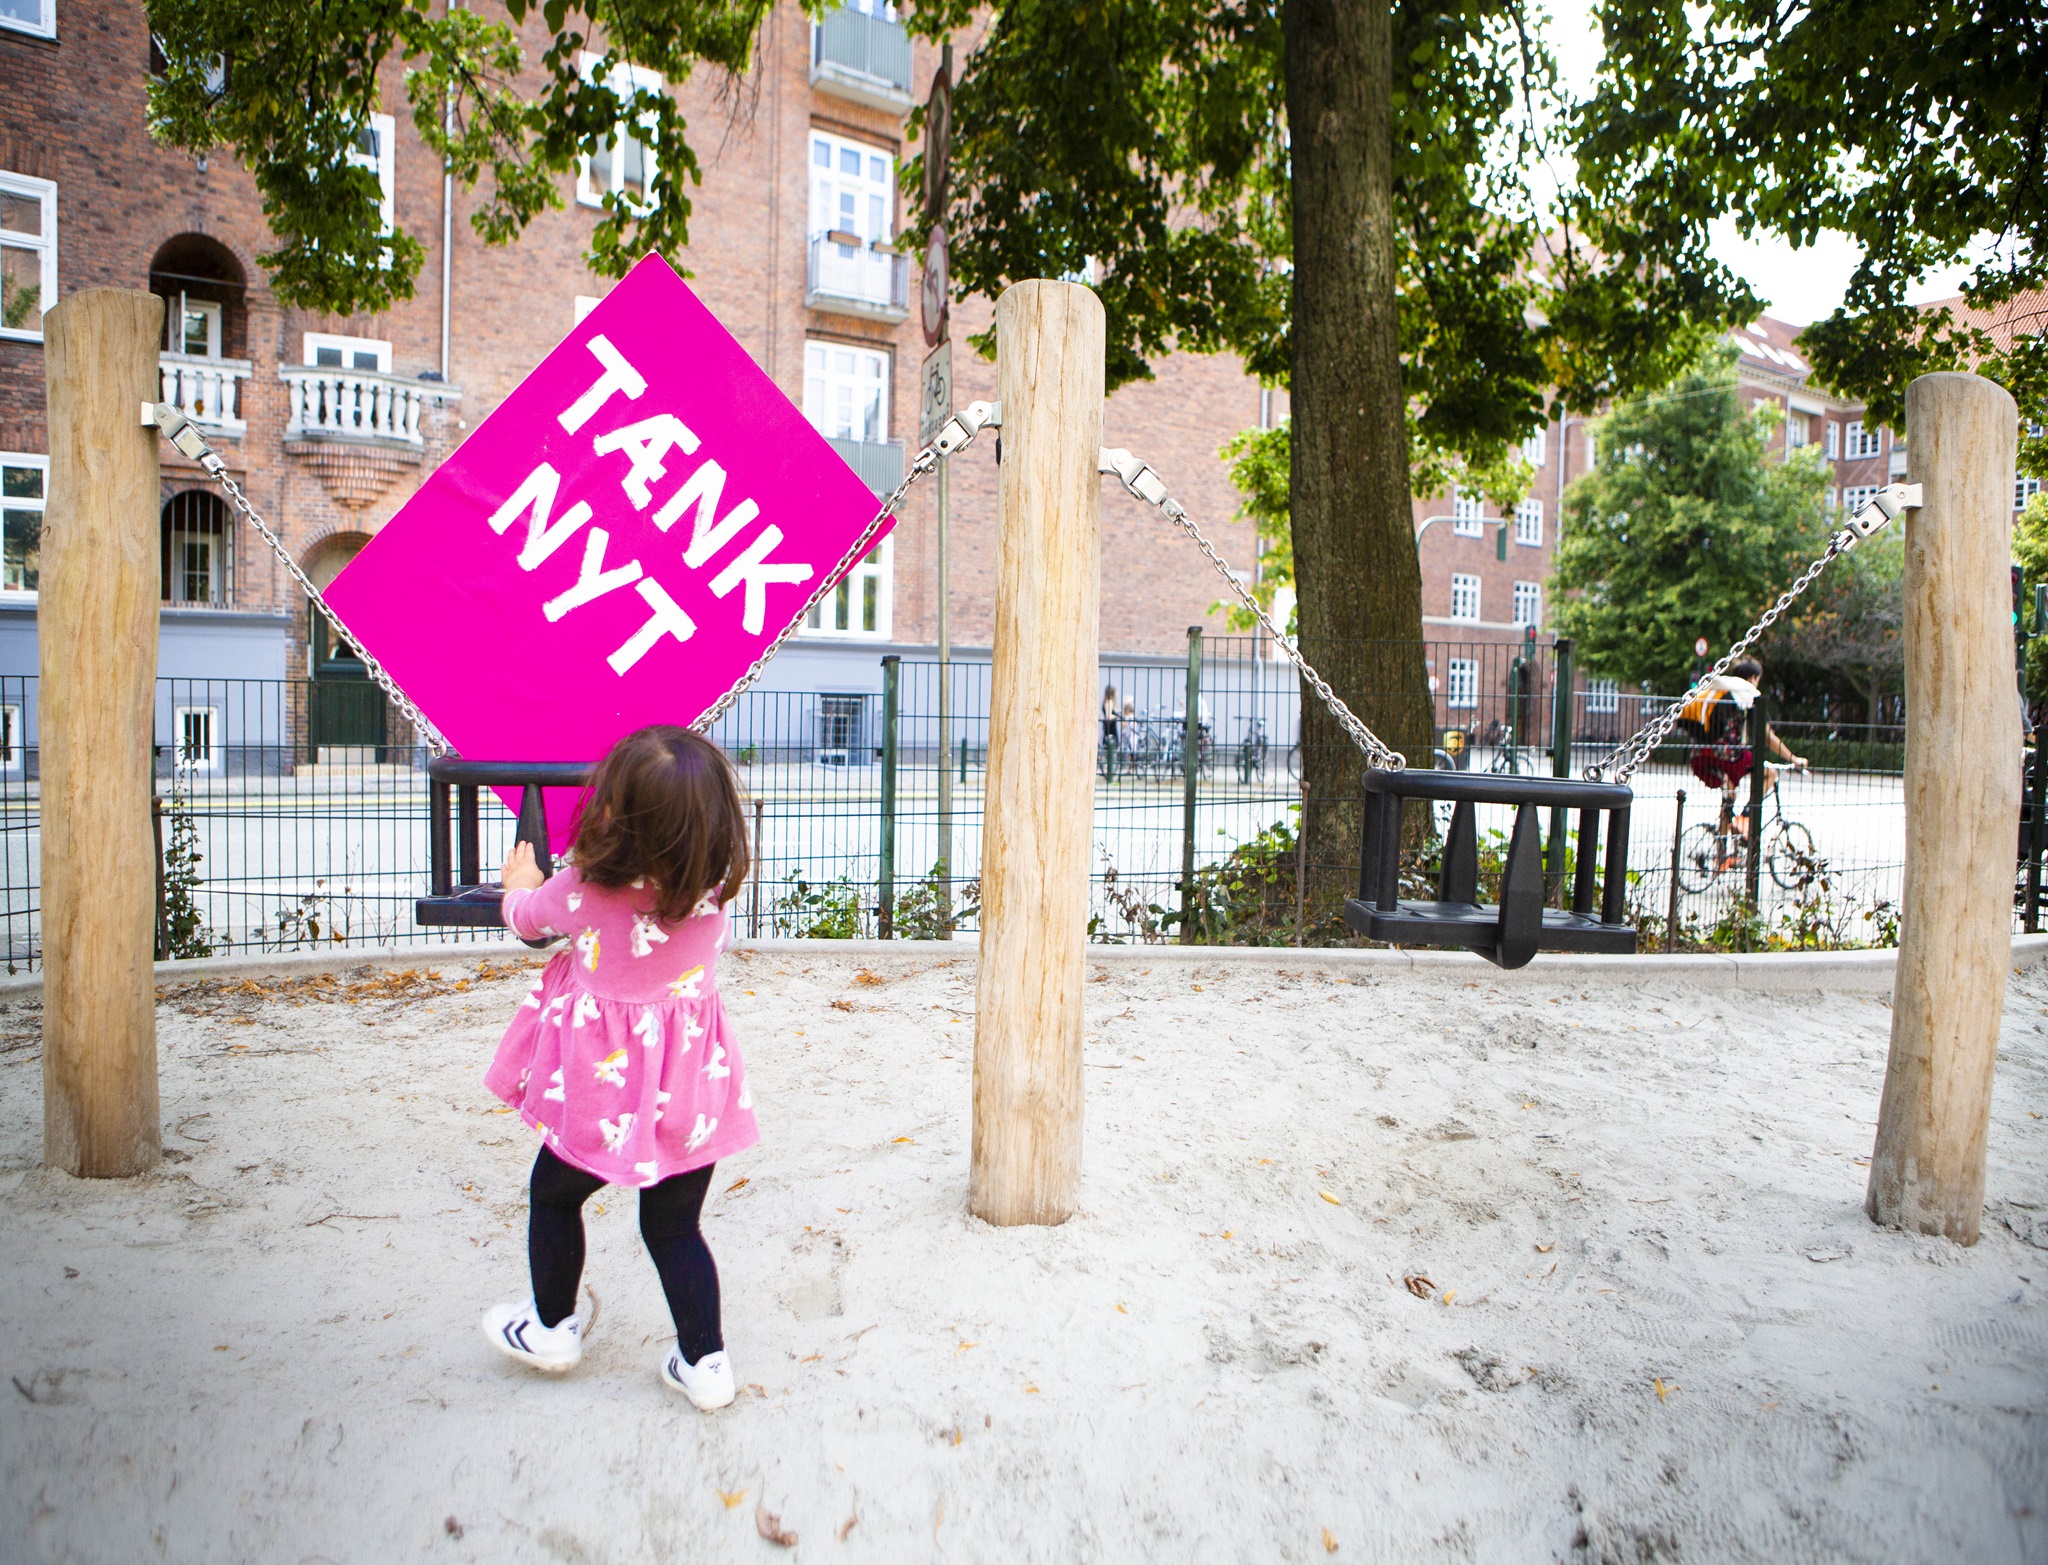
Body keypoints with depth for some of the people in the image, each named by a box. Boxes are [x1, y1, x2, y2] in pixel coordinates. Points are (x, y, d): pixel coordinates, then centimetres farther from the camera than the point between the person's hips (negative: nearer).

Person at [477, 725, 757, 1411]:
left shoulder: (583, 890, -19)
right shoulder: (716, 886, -10)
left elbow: (526, 916, 5)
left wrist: (519, 882, 28)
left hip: (608, 1082, -3)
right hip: (692, 1084, 3)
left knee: (554, 1193, 24)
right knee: (674, 1224, 16)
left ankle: (552, 1328, 39)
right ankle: (705, 1362, 18)